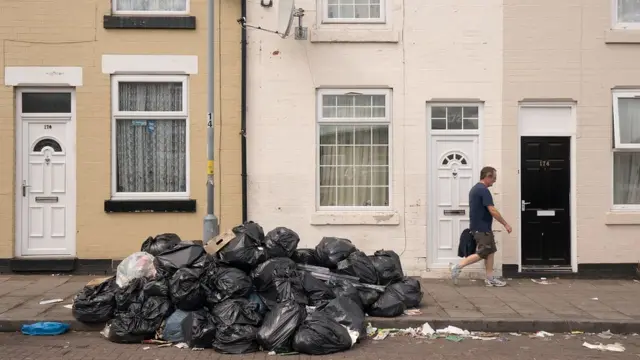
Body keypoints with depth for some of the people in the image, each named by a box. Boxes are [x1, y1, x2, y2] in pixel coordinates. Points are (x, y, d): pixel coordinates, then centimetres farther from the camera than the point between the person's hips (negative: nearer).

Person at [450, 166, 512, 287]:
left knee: (490, 251, 11)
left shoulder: (475, 188, 14)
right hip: (481, 228, -10)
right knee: (482, 253, -5)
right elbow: (492, 211, -21)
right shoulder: (483, 190, -18)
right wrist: (505, 224, -14)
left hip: (480, 227, 10)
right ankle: (457, 267, -4)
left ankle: (490, 278, 13)